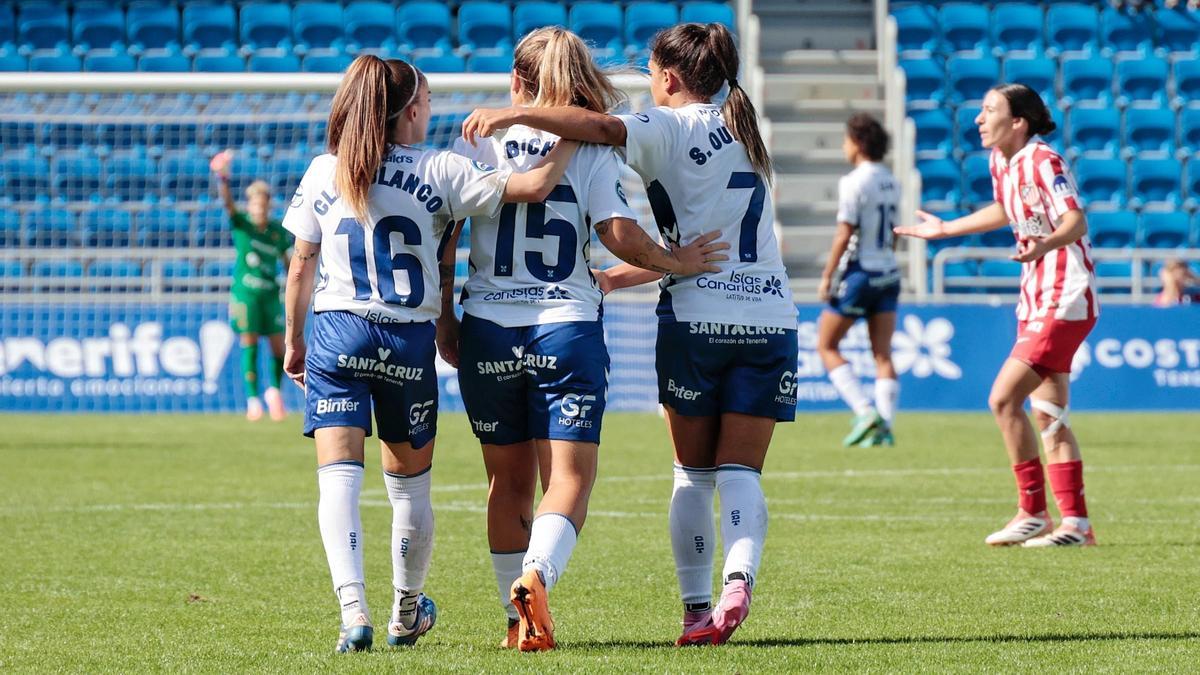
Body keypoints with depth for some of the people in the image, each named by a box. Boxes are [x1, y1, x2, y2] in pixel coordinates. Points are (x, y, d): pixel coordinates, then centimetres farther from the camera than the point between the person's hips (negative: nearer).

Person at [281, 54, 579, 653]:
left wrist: (294, 342, 19)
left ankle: (353, 609, -24)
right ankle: (407, 615, 31)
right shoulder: (439, 172, -2)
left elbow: (301, 268, 8)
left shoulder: (323, 173, 5)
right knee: (409, 483, 16)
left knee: (338, 476, -5)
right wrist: (571, 136, 8)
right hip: (409, 339, 0)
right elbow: (534, 186, -8)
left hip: (337, 332, 0)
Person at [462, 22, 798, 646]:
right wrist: (619, 276, 28)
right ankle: (738, 581, -21)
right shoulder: (741, 133, 18)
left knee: (694, 472, 8)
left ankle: (696, 608, 5)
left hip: (696, 319, -4)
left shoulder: (674, 129, -2)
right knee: (741, 472, 3)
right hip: (768, 316, 4)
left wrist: (514, 114, -24)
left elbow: (601, 127, -24)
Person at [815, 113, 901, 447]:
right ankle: (885, 426, -1)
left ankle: (865, 412, -8)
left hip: (858, 272, -7)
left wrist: (827, 276, -10)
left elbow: (844, 235, -15)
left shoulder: (854, 182, -14)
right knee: (883, 354, 5)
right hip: (887, 274, 7)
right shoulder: (890, 182, 9)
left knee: (826, 345, 5)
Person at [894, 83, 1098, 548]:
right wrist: (946, 229, 38)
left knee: (1004, 399, -14)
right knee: (1049, 417, 8)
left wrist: (1045, 245, -48)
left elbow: (1076, 221, -28)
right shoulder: (1000, 162, 9)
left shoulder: (1043, 162, -17)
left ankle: (1032, 513, -6)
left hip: (1064, 302, -9)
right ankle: (1075, 522, 10)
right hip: (1037, 301, 9)